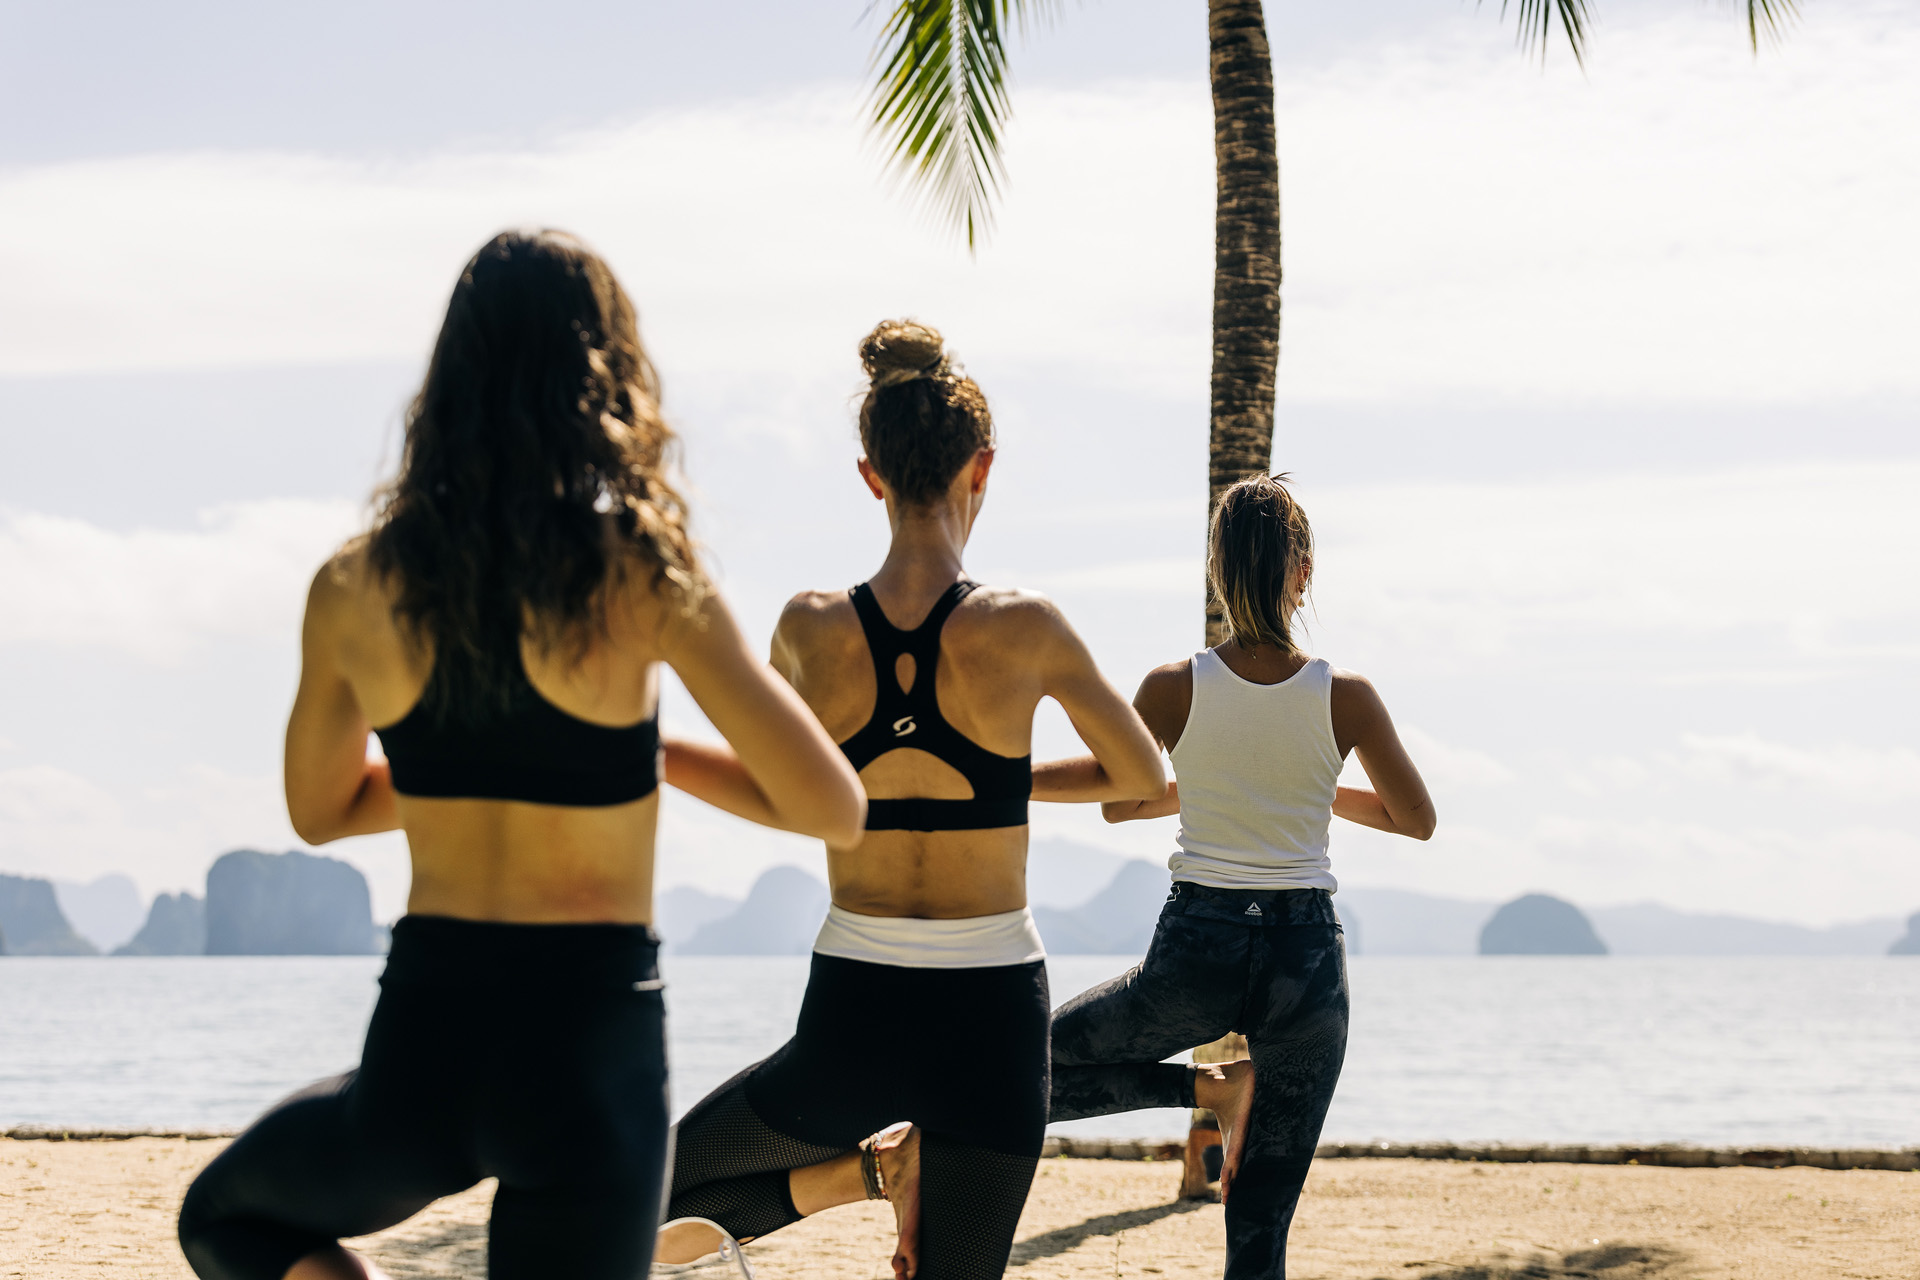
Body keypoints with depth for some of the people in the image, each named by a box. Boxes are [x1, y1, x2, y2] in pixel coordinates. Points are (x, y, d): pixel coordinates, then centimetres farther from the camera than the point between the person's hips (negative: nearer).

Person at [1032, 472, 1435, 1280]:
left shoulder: (1174, 689, -5)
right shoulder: (1346, 697, -5)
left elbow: (1116, 800, 11)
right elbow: (1416, 819, 7)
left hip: (1196, 949, -1)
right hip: (1305, 956, 2)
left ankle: (1209, 1088, 6)